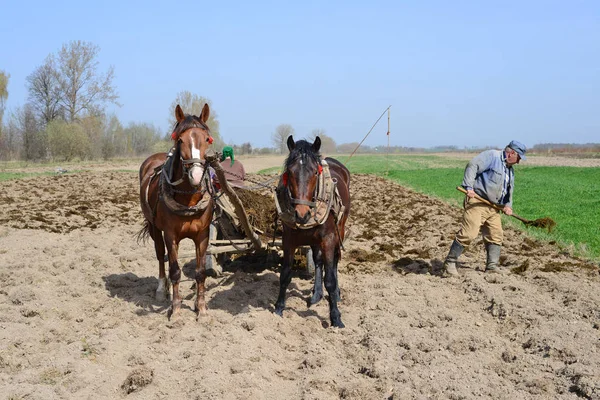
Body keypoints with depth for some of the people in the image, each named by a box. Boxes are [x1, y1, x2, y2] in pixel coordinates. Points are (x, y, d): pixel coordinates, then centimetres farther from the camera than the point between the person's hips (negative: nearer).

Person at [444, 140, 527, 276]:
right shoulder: (492, 156, -7)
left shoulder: (510, 170, 20)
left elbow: (509, 190, 26)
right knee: (468, 233, -15)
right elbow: (472, 166, -18)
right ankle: (450, 262, -7)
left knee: (495, 236, 7)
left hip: (493, 207, 9)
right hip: (476, 202, -9)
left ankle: (492, 265, 15)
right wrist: (468, 186, -26)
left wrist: (508, 205, 7)